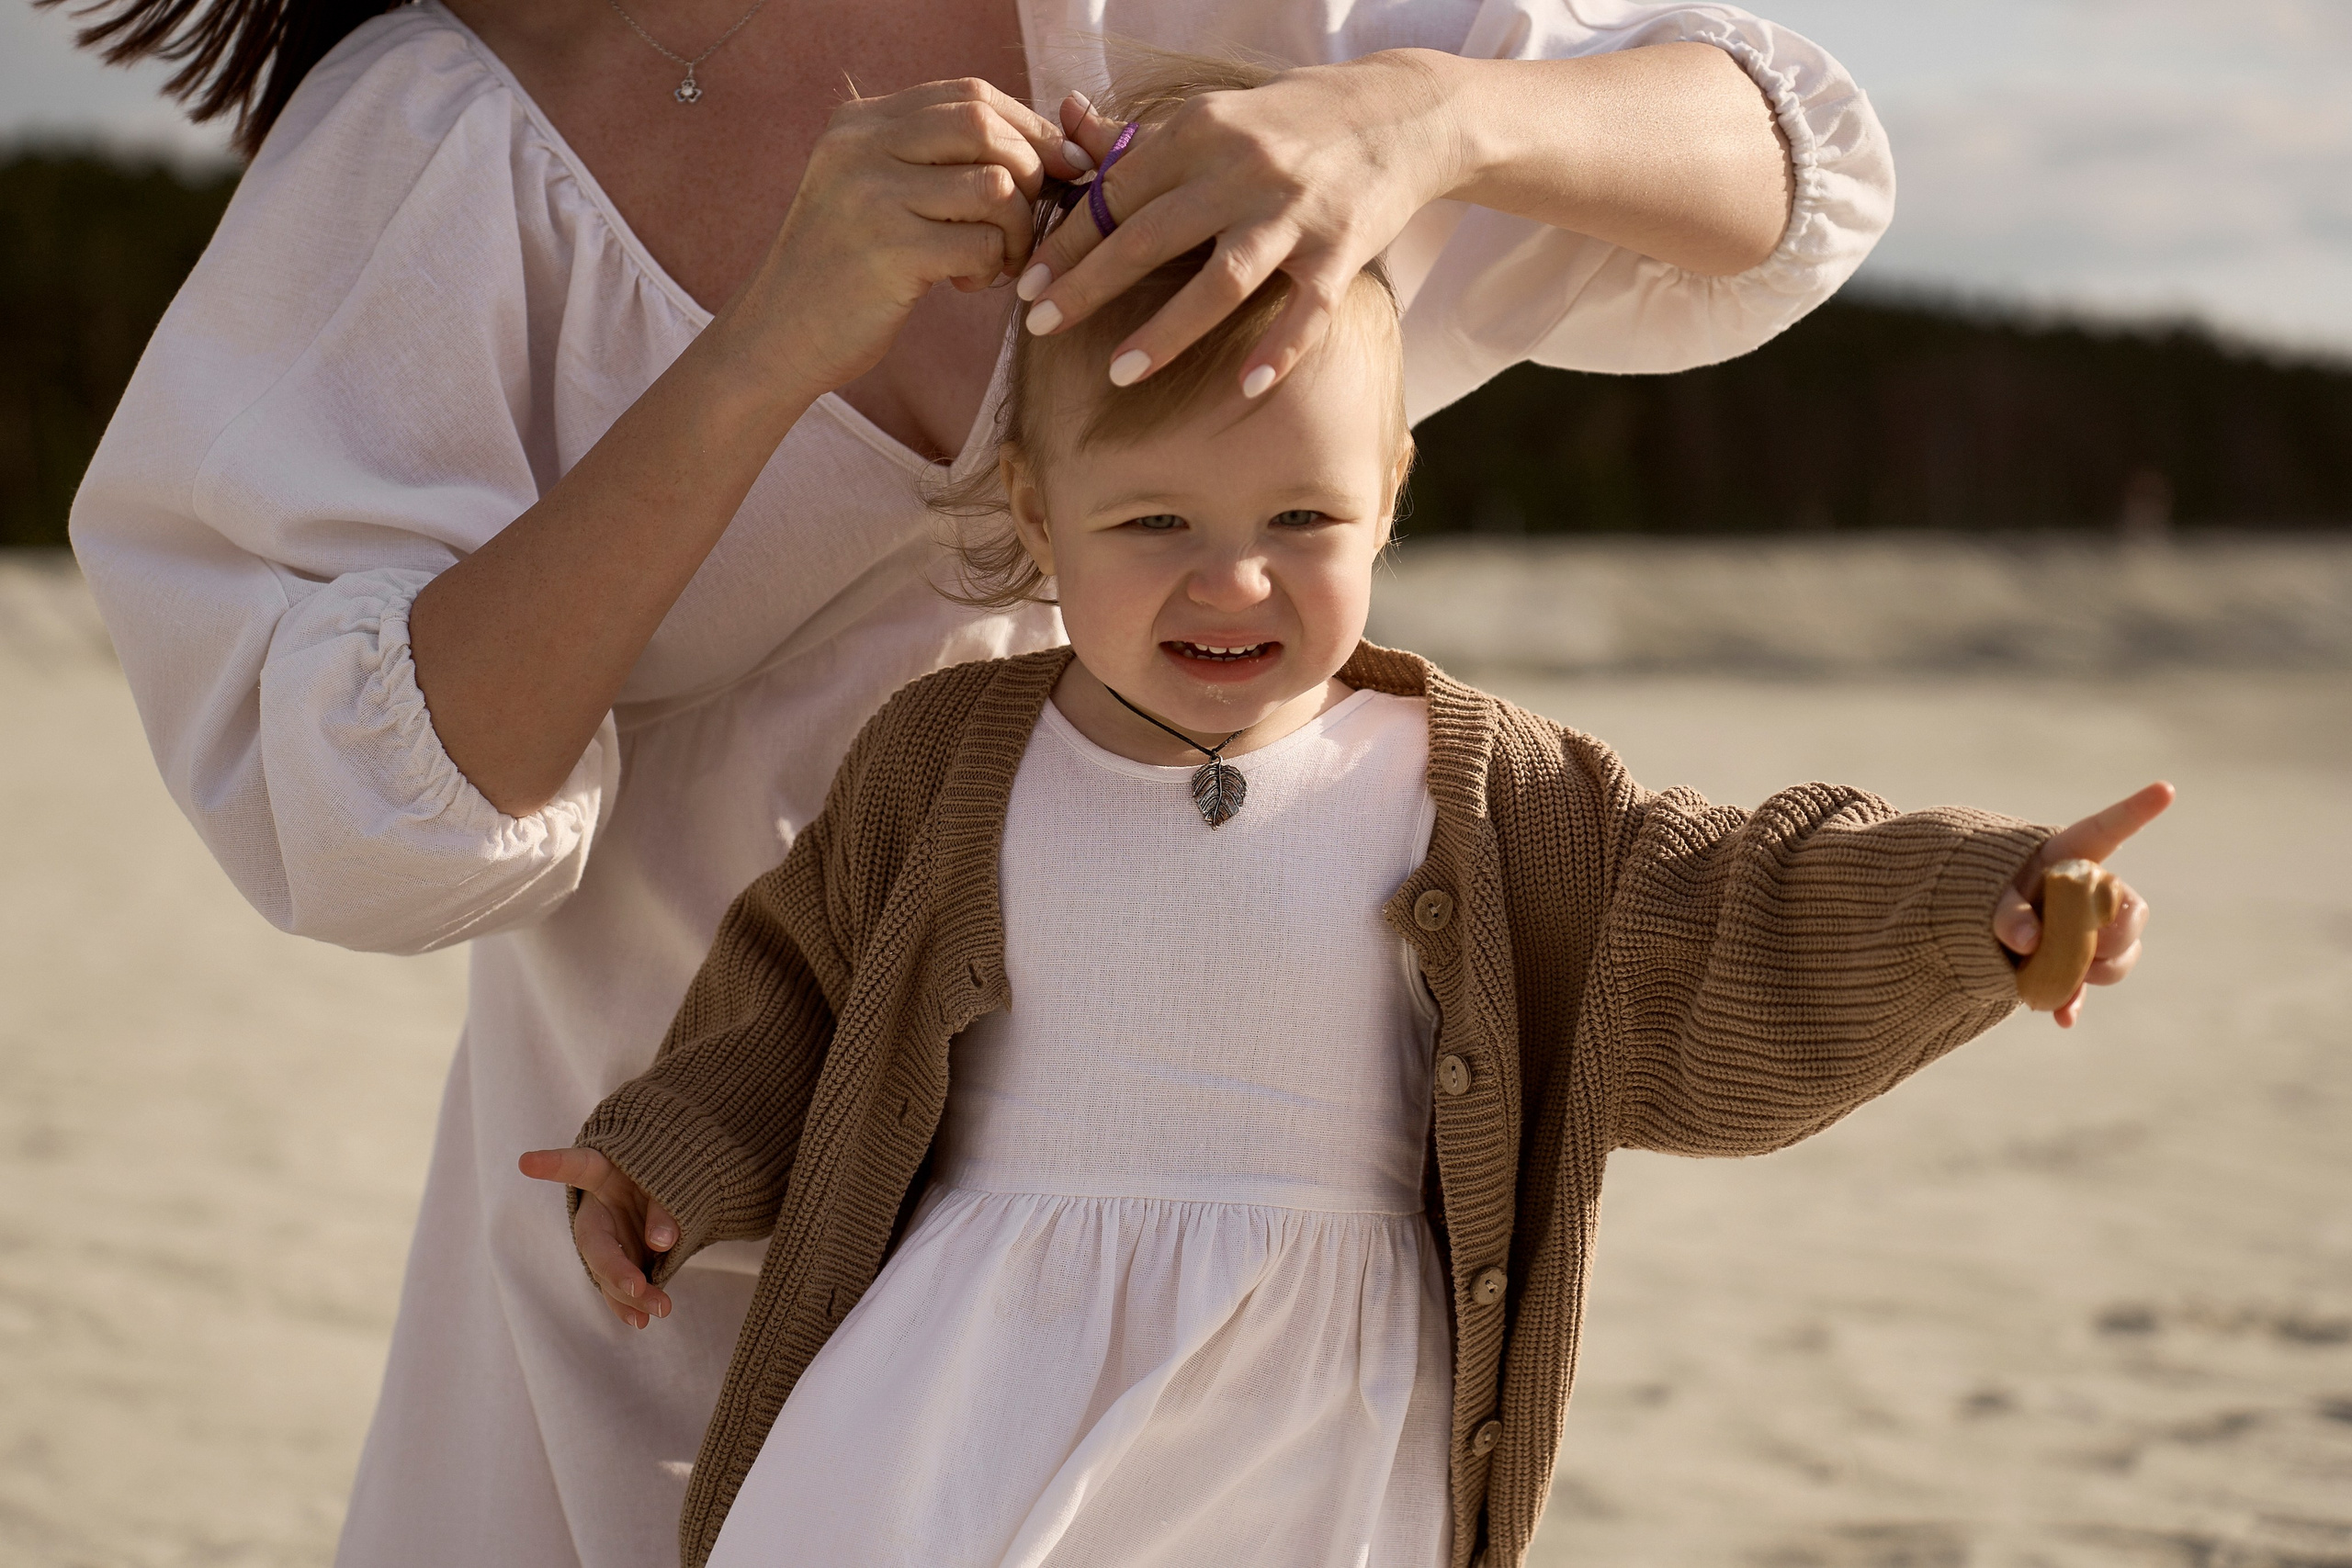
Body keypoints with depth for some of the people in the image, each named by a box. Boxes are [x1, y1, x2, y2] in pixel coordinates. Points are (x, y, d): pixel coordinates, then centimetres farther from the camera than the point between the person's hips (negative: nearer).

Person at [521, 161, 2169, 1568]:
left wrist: (1964, 901, -15)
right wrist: (685, 1152, 5)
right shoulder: (945, 762, 4)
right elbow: (802, 999, 18)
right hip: (981, 1411, 1)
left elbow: (1719, 953, -1)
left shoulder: (1488, 797, 1)